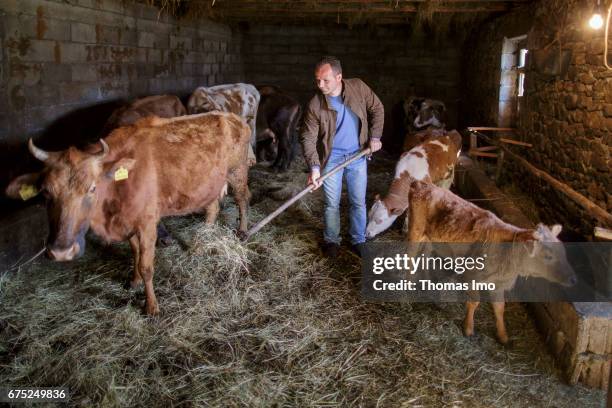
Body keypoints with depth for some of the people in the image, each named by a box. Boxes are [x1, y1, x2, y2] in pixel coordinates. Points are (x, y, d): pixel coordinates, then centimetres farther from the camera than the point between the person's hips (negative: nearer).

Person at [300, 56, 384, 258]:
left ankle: (358, 240, 27)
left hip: (357, 156, 2)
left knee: (358, 202, 10)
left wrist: (374, 136, -5)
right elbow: (308, 138, -16)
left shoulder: (358, 87, -13)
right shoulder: (315, 106, -19)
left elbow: (376, 109, 2)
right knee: (332, 203, 8)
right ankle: (331, 240, 27)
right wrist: (314, 167, -27)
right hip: (331, 158, -1)